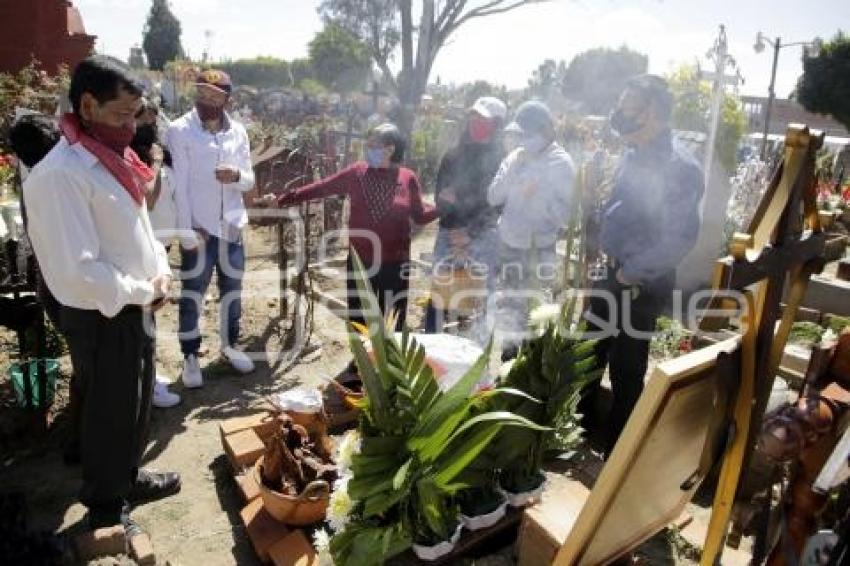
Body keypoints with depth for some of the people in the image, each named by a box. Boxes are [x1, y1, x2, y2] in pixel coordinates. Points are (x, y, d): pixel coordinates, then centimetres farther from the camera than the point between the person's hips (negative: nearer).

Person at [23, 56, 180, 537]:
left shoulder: (111, 158, 5)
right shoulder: (60, 174, -24)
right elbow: (78, 273, -28)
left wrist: (160, 272, -1)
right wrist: (145, 292, -16)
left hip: (136, 307, 8)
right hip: (103, 318, -8)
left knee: (136, 405, 24)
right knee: (109, 414, 11)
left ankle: (128, 477, 47)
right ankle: (106, 507, 35)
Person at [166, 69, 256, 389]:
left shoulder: (238, 132, 5)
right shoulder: (179, 130, -8)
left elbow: (249, 182, 7)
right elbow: (178, 183, -11)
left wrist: (237, 175, -16)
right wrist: (185, 231, -15)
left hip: (231, 225, 4)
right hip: (197, 227, -4)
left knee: (232, 290, 16)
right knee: (192, 293, 7)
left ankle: (229, 345, 34)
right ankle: (190, 356, 21)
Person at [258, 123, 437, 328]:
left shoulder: (408, 178, -2)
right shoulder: (357, 173, -1)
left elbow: (420, 216, 5)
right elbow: (319, 188, -1)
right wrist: (280, 199, -4)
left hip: (395, 264, -1)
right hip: (360, 262, 1)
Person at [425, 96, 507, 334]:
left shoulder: (502, 160, 0)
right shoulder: (453, 156, 7)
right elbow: (440, 199, 4)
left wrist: (471, 234, -12)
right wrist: (455, 238, -7)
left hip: (483, 238, -2)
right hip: (449, 234, 3)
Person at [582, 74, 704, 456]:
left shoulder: (679, 167, -21)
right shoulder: (635, 155, 5)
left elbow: (680, 238, -27)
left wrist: (631, 272, -18)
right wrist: (606, 252, 11)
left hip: (642, 283, -9)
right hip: (614, 272, 9)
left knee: (626, 369, 5)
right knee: (591, 353, 21)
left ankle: (616, 450, 25)